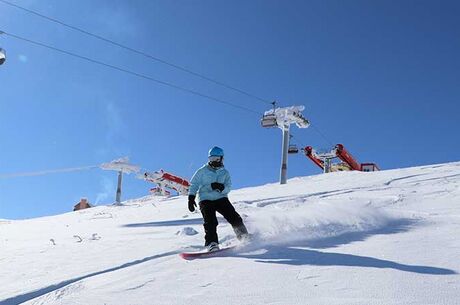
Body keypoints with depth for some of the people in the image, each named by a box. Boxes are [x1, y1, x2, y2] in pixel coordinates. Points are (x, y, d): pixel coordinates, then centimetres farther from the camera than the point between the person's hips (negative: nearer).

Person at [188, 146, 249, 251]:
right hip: (206, 200, -1)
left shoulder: (225, 173, 12)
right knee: (210, 222, -21)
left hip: (221, 199, 1)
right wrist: (191, 198, -4)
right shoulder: (203, 171, 8)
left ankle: (244, 237, 0)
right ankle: (211, 244, -21)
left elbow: (228, 187, 1)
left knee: (233, 217, -13)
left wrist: (221, 187, -21)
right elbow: (194, 184, 9)